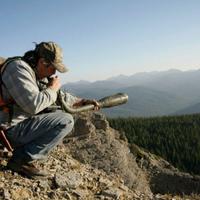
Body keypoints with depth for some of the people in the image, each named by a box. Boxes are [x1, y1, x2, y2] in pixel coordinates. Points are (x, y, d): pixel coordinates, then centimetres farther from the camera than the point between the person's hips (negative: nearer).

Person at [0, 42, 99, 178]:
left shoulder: (40, 74, 10)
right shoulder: (19, 68, -19)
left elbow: (58, 96, 22)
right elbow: (33, 105, -29)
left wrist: (81, 102, 14)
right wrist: (52, 89, -12)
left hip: (21, 122, 10)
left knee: (59, 115, 19)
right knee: (66, 121, -15)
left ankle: (23, 148, 8)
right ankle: (20, 160, -12)